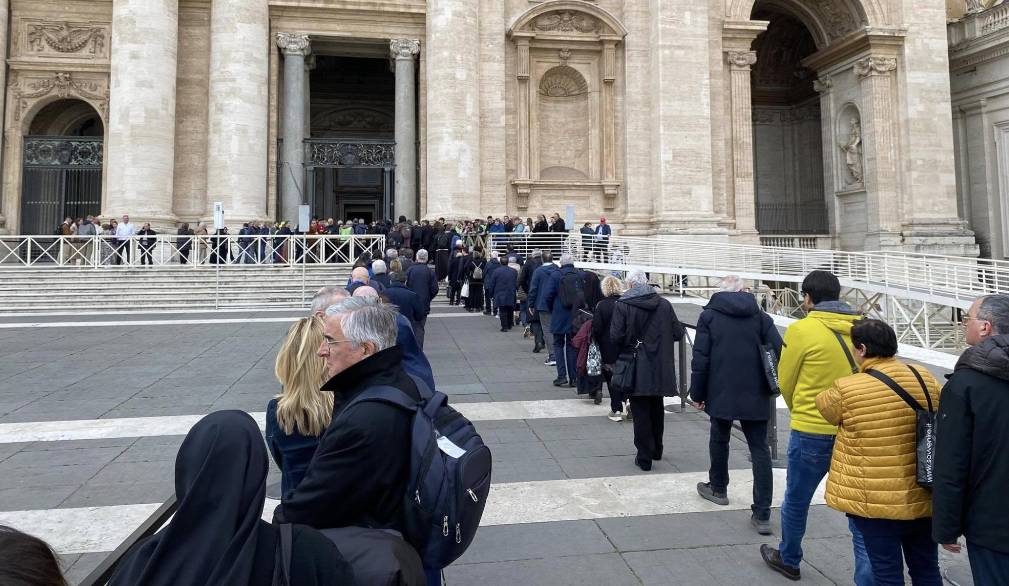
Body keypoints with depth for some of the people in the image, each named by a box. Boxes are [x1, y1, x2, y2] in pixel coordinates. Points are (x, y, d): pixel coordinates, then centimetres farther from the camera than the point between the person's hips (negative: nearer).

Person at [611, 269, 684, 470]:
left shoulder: (622, 305, -11)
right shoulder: (665, 305, 0)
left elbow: (616, 336, -18)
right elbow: (678, 333, 0)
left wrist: (631, 339, 4)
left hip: (636, 370, -4)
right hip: (660, 368, 4)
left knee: (641, 412, 4)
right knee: (657, 409, 20)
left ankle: (644, 457, 8)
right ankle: (656, 450, 35)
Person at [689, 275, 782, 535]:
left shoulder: (709, 315, 0)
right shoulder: (761, 316, 6)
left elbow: (700, 358, -5)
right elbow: (780, 351, -3)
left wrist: (697, 393, 2)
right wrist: (771, 387, 8)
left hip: (721, 392, -1)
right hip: (755, 395, 2)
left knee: (719, 439, 19)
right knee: (759, 449, 4)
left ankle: (718, 488, 37)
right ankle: (762, 514, 0)